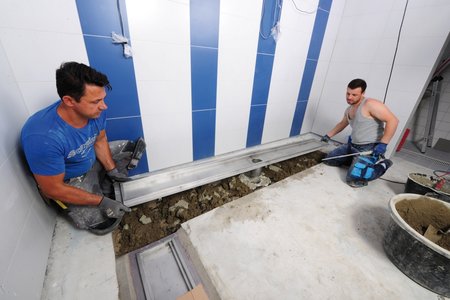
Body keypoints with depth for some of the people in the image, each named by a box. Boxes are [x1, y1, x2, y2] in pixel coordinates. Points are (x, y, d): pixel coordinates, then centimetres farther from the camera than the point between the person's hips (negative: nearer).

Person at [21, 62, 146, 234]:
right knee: (105, 224, -10)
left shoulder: (95, 110, -22)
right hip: (67, 182, -5)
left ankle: (103, 184, 11)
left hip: (93, 162, 6)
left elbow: (100, 140, -2)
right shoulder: (43, 138, -36)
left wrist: (112, 170, -11)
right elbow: (53, 189, -24)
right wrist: (102, 201, -24)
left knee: (133, 148, 2)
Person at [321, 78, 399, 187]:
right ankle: (358, 161, 20)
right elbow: (342, 124, 28)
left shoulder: (370, 104, -17)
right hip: (353, 145, 9)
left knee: (353, 180, -20)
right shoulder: (349, 109, 10)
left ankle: (382, 165, 5)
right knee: (329, 159, 11)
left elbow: (393, 120, -23)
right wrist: (328, 135, 27)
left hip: (369, 148, -8)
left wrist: (383, 144, -28)